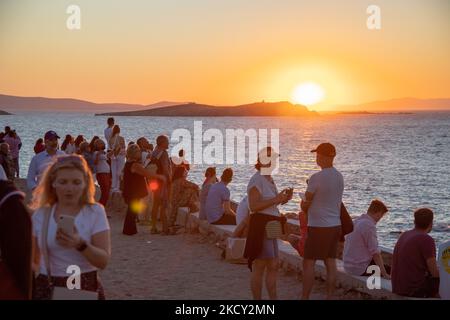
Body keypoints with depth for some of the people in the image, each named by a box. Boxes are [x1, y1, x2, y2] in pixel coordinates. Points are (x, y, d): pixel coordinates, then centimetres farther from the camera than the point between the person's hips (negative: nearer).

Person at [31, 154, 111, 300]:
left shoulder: (95, 212, -5)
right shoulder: (41, 214, 2)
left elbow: (104, 261, -11)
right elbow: (32, 260, 12)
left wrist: (81, 245, -25)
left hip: (85, 288, -2)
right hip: (46, 288, 2)